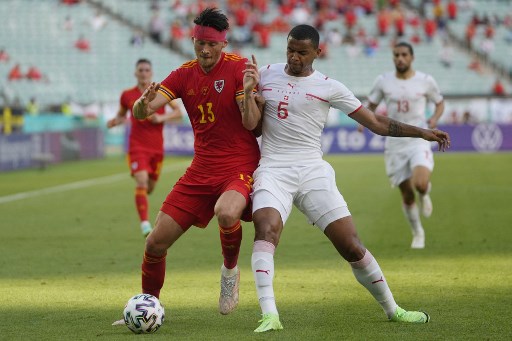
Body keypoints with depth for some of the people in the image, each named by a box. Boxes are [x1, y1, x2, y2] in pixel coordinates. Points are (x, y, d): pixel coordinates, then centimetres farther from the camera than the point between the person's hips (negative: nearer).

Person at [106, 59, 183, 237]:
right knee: (141, 183, -22)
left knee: (149, 188, 13)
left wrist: (161, 118, -16)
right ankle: (145, 224, -23)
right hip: (137, 146, -2)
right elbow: (121, 115, 18)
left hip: (157, 147, 2)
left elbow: (178, 112, 1)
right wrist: (115, 121, -6)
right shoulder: (127, 95, 2)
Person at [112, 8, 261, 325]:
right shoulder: (184, 75, 5)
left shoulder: (239, 68, -8)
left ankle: (230, 269, -6)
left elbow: (253, 125, -12)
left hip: (240, 167, -4)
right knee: (156, 243, -1)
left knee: (226, 213, -38)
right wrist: (144, 104, -28)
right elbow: (140, 113, -4)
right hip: (201, 170, 5)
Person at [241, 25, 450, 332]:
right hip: (273, 171, 0)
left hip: (313, 171, 0)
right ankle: (269, 315, -36)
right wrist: (249, 90, -7)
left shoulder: (328, 87, 3)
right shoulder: (266, 74, 9)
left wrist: (422, 132, 2)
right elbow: (251, 124, 7)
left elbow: (375, 122, 7)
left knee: (352, 246, -6)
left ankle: (392, 309, 14)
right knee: (266, 228, -30)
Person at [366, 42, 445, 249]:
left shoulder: (425, 81, -2)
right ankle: (418, 234, 29)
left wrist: (434, 119, -8)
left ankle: (425, 193, 14)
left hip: (419, 141, -2)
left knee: (420, 185, -26)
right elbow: (371, 105, 12)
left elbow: (440, 102, 12)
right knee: (407, 195, 5)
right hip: (395, 144, 2)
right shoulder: (383, 81, 0)